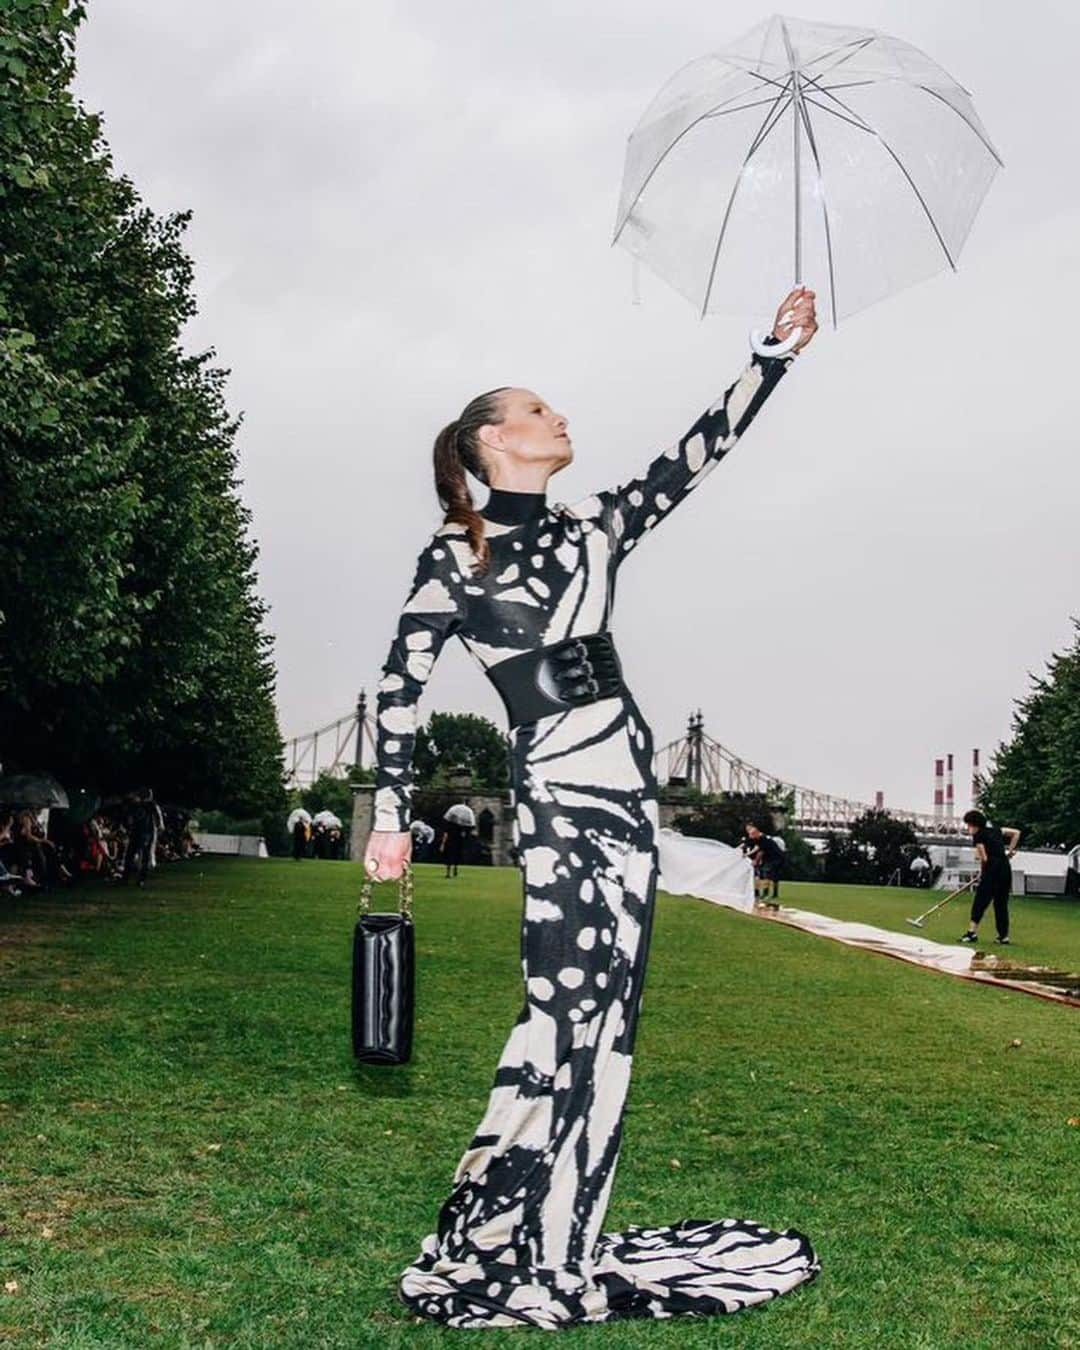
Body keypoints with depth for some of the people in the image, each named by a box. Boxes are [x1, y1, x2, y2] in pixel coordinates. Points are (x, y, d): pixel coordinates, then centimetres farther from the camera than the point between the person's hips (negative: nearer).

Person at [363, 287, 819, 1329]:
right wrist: (389, 816, -4)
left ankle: (558, 1246, 16)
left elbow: (698, 452, 15)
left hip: (625, 788, 6)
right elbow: (400, 685, -1)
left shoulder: (592, 530, 16)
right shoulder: (453, 556, 0)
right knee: (573, 1007, -10)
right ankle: (498, 1243, 4)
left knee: (596, 1014, 6)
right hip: (554, 790, -6)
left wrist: (778, 351, 13)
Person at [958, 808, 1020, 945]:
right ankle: (1004, 936, 13)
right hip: (1006, 867, 7)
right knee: (1001, 903, 12)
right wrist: (1009, 851, 17)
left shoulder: (978, 836, -3)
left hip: (993, 868, -7)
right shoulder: (994, 830, 17)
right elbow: (1016, 833, 21)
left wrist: (982, 873, 8)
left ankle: (972, 932, -12)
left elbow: (984, 858, -7)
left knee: (980, 900, -4)